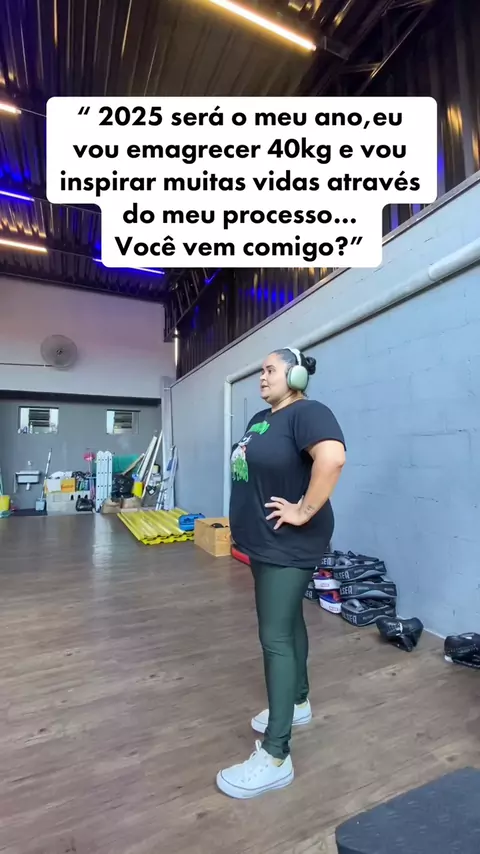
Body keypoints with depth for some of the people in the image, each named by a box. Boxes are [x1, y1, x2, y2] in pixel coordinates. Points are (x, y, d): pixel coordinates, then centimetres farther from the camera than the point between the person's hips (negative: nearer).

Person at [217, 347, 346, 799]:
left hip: (288, 547, -9)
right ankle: (299, 703, 40)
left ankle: (275, 757, 11)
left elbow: (332, 457, -36)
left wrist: (304, 512, -28)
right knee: (289, 623, 21)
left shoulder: (306, 413, -18)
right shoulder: (261, 419, 12)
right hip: (264, 542, 9)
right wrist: (247, 516, 14)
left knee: (275, 637, -3)